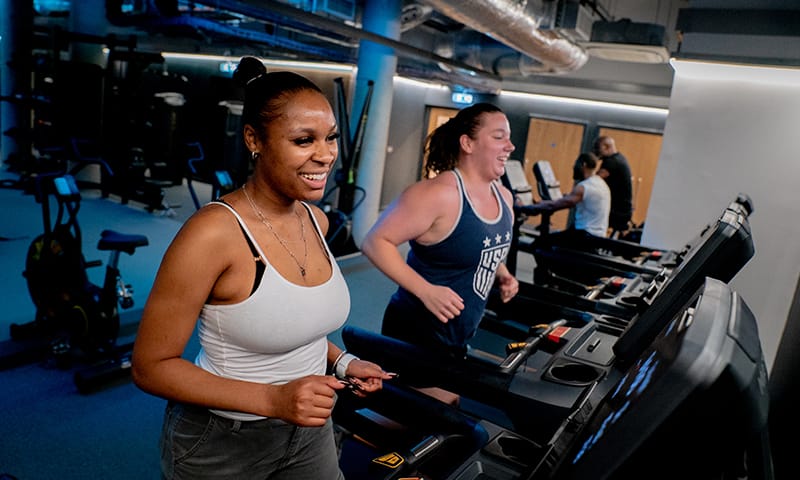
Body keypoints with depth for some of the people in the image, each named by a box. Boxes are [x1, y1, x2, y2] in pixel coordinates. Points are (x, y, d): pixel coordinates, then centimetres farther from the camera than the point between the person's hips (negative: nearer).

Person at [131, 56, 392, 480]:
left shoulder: (316, 220, -3)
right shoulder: (213, 233, -25)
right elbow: (151, 367, -19)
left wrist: (340, 362, -2)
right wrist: (273, 400, -27)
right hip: (221, 441, -5)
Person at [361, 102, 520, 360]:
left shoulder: (504, 197, 3)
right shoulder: (440, 193, -23)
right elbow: (374, 242, -24)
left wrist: (501, 274, 3)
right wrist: (426, 290, -30)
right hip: (416, 335, -8)